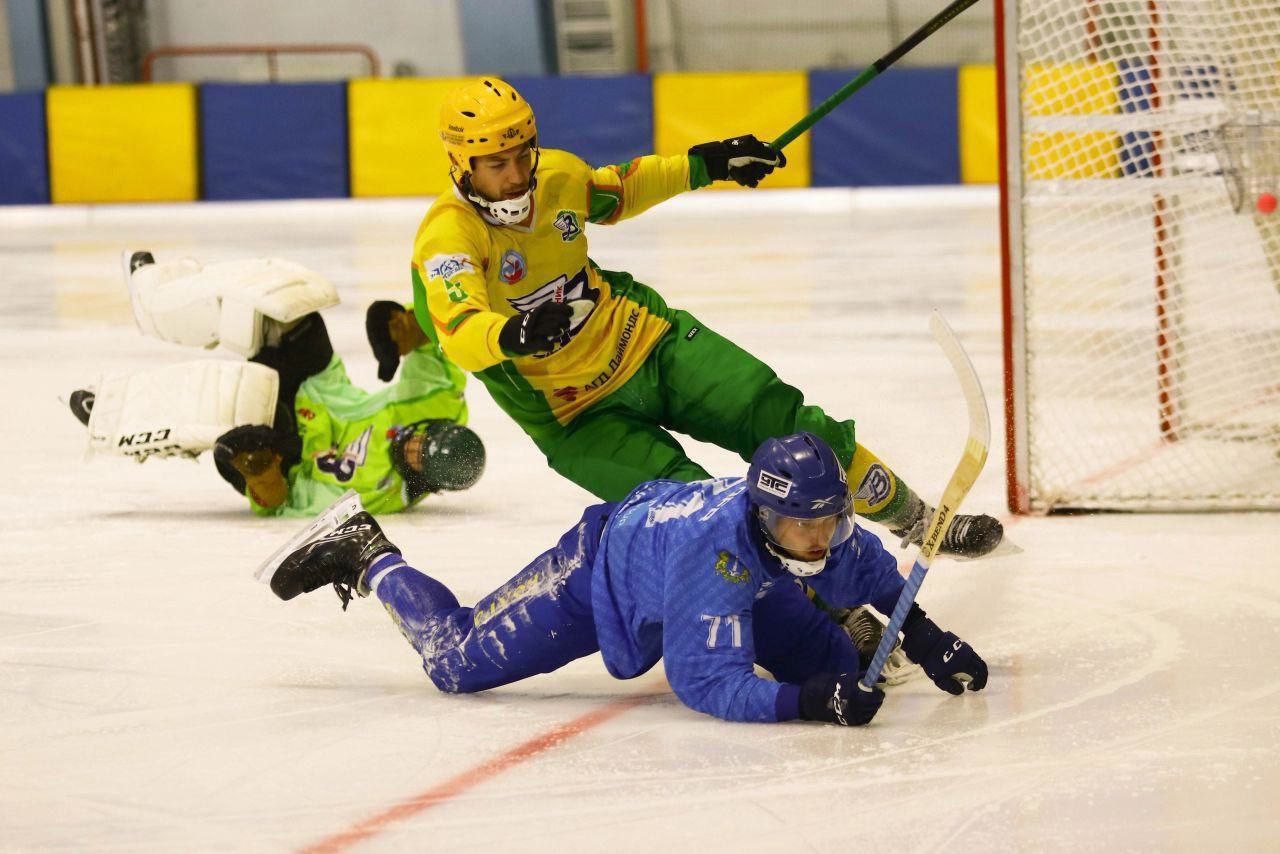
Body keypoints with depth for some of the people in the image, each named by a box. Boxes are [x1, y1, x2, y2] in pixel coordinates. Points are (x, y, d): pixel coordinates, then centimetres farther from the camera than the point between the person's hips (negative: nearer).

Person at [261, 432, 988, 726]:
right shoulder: (717, 549, -46)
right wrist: (804, 701, -57)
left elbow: (873, 573, 0)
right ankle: (366, 555, 23)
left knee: (840, 662, 3)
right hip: (603, 568, -7)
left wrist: (921, 634, -11)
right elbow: (705, 682, -46)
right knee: (458, 663, -3)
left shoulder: (831, 532, -26)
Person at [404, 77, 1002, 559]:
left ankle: (915, 519, 17)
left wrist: (702, 166, 14)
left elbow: (614, 193, 19)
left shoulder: (557, 175, -5)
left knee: (791, 425, -3)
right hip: (579, 418, -5)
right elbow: (458, 333, -39)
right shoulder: (448, 236, -23)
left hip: (642, 338, 5)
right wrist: (514, 335, -60)